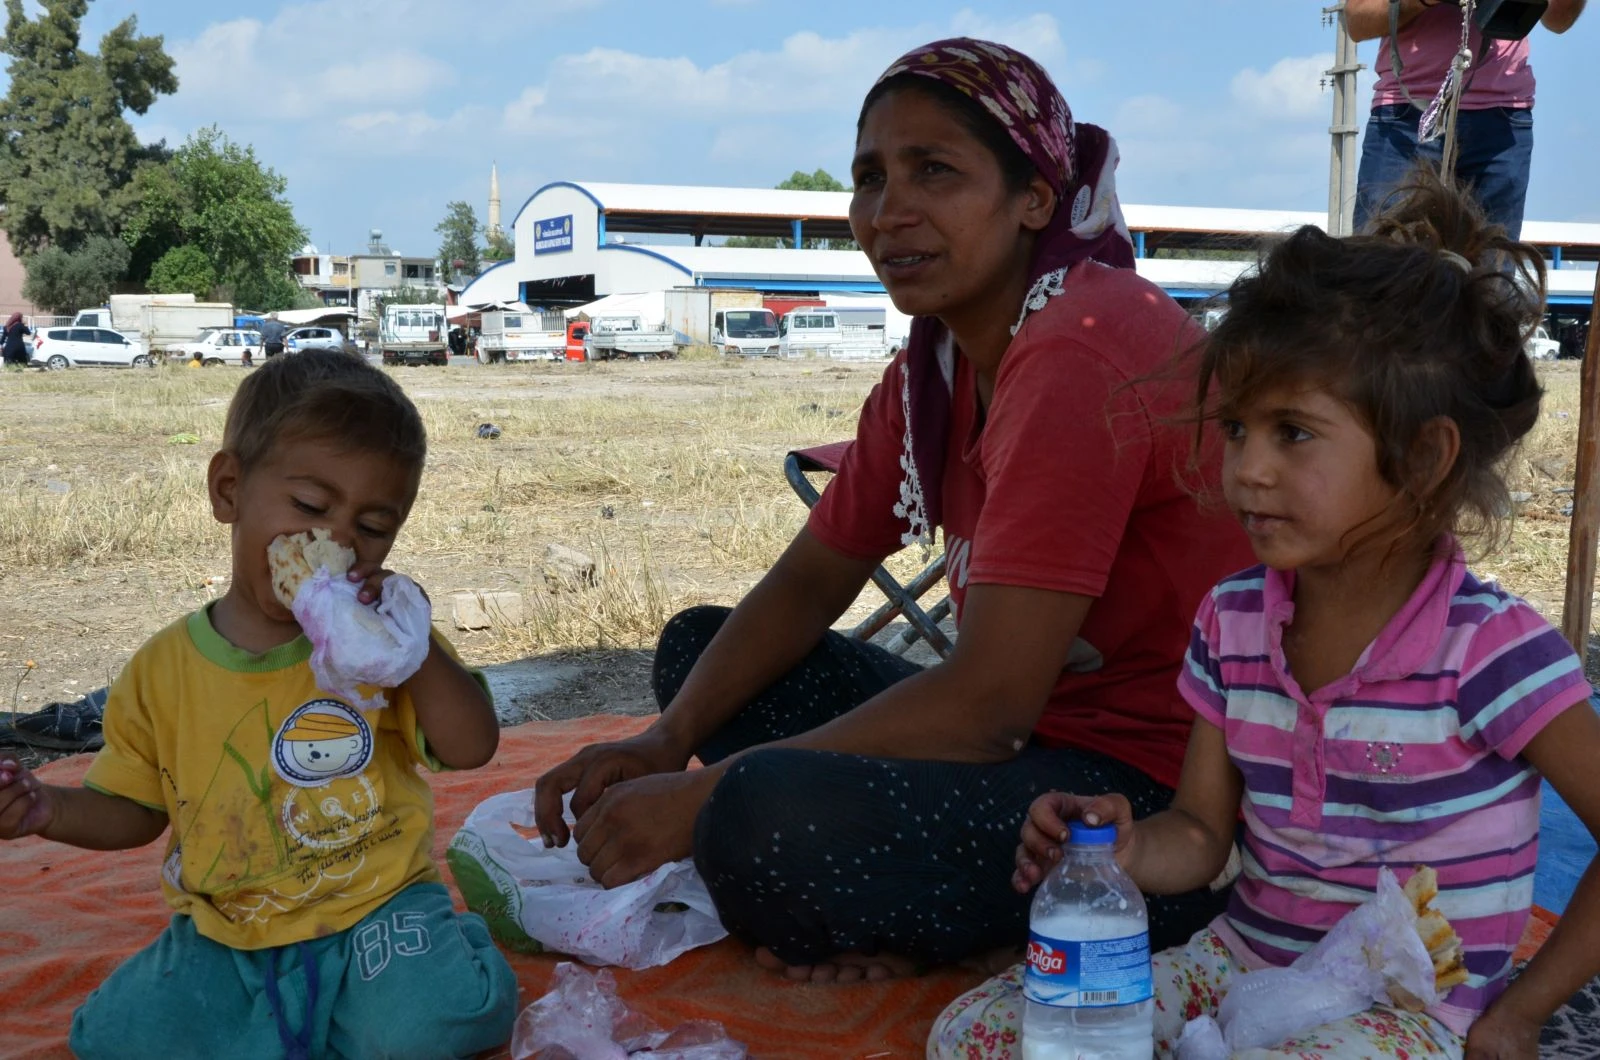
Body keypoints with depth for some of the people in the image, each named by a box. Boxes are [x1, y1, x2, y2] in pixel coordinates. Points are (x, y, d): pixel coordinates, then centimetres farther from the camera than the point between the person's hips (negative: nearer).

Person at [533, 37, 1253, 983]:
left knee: (767, 819, -32)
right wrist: (669, 739, -5)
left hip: (1169, 795, -9)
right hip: (1041, 733, 10)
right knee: (699, 646, 10)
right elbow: (808, 581, 11)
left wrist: (708, 794, -20)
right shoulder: (937, 366, 8)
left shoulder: (1078, 353, -21)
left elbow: (988, 700, -25)